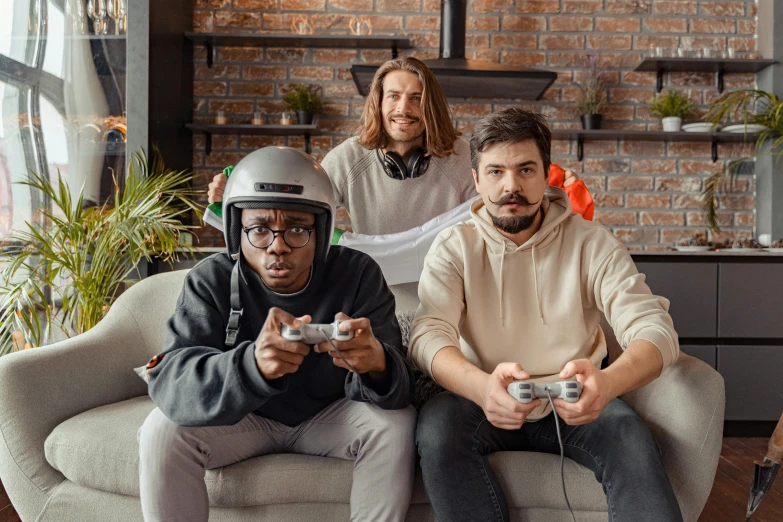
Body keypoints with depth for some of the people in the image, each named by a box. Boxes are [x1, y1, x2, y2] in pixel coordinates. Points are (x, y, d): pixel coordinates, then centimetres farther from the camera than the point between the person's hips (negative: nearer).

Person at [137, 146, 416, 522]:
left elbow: (395, 380, -26)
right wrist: (252, 363, -56)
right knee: (163, 430, -25)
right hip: (243, 418, 0)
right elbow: (168, 380, -34)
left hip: (329, 416, 1)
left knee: (395, 423, -26)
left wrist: (377, 362, -54)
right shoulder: (211, 280, -20)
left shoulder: (358, 274, -19)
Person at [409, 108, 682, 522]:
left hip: (571, 406, 0)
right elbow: (428, 334, -19)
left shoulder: (590, 243, -4)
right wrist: (481, 387, -43)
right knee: (436, 426, -30)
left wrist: (608, 382, -40)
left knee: (631, 438, -31)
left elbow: (653, 327, -15)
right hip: (485, 404, 1)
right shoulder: (453, 247, -4)